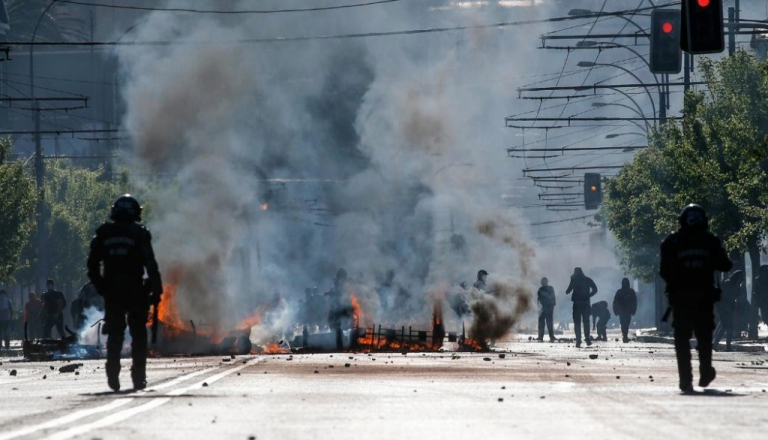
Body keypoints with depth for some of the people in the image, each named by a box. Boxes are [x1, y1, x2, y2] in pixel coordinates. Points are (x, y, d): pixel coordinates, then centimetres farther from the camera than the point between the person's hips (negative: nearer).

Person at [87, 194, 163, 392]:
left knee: (114, 334, 8)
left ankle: (113, 374, -2)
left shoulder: (103, 233, 5)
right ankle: (138, 377, 3)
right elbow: (151, 265, -7)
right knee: (138, 334, 6)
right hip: (136, 292, -2)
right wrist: (156, 290, -3)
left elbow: (93, 264, 6)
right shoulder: (139, 233, -3)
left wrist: (100, 287, 14)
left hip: (111, 292, 2)